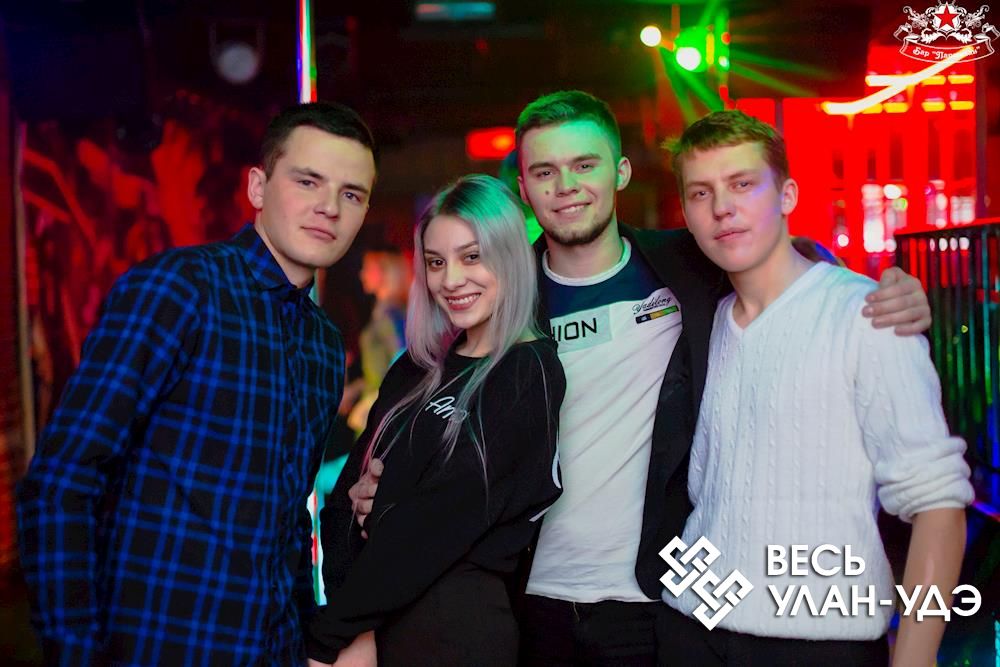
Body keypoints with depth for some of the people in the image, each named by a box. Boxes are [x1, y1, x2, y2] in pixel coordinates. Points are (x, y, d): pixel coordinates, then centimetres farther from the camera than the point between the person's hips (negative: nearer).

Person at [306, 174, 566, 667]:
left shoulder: (528, 374, -10)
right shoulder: (416, 370, 9)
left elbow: (440, 519, -17)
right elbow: (348, 492, 2)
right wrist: (351, 627, -12)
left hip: (454, 624, -6)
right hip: (371, 620, 6)